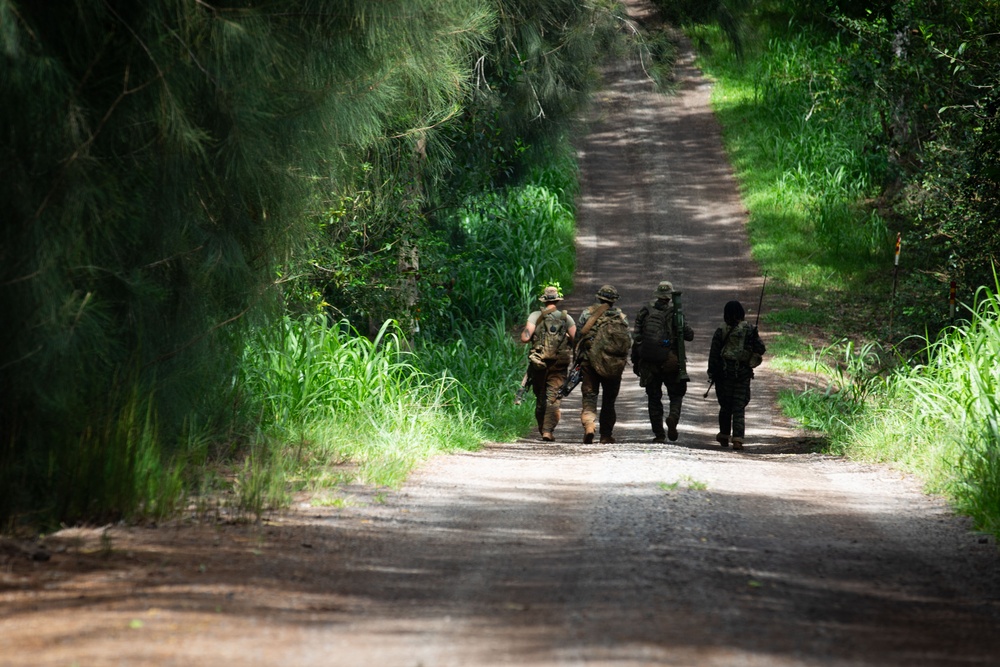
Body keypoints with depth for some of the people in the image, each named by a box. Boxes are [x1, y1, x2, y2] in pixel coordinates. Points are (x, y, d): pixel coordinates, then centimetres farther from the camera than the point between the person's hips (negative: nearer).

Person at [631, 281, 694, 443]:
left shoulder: (645, 312, 3)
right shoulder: (675, 313, -4)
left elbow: (637, 338, 3)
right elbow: (689, 335, -6)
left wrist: (635, 361, 10)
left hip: (648, 361, 2)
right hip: (670, 361, -2)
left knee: (654, 398, 10)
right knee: (676, 394, 13)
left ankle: (658, 434, 7)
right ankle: (673, 417, -16)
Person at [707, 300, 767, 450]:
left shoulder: (721, 332, -3)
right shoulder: (749, 330, -2)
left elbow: (714, 354, -3)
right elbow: (761, 349, -4)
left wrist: (712, 374, 3)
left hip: (725, 372, 0)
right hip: (744, 373, 0)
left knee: (725, 405, 14)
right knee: (739, 407, 1)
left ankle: (724, 436, 24)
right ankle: (738, 438, -11)